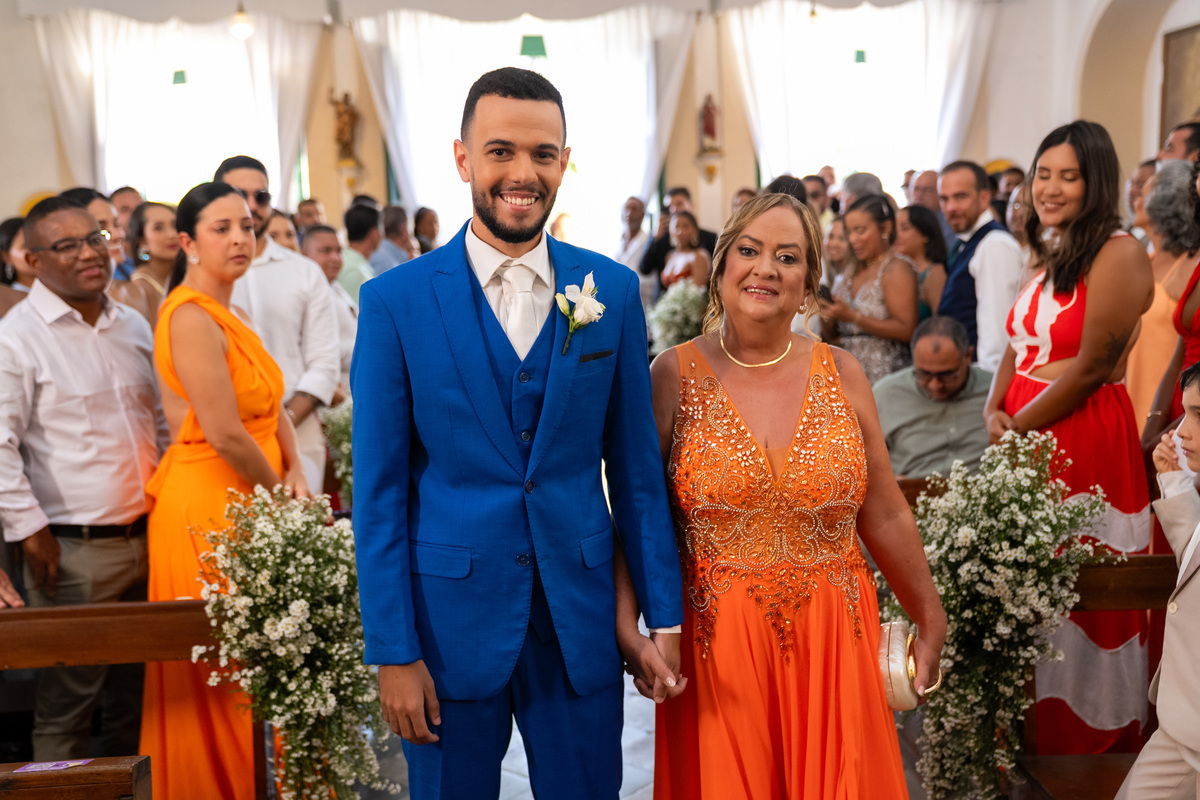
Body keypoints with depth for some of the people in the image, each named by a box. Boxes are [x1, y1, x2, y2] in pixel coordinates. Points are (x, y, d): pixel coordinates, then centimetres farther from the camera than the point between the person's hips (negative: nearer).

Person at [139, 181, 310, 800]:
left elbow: (271, 405, 15)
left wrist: (295, 473, -1)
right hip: (207, 503, -9)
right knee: (219, 672, 1)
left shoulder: (228, 315, 14)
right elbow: (224, 433, -20)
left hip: (248, 501, 9)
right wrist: (276, 491, -6)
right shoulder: (191, 316, -16)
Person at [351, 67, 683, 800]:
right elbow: (379, 491, -5)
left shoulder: (613, 290, 1)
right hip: (449, 619, -1)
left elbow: (637, 466, 4)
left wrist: (664, 617, 3)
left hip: (581, 621, 2)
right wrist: (392, 651, -7)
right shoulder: (396, 301, -6)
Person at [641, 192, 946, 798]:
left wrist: (930, 619, 13)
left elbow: (885, 516, 8)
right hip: (718, 647, -2)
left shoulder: (841, 373, 2)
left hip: (833, 645, 2)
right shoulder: (675, 375, -3)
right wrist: (627, 626, -18)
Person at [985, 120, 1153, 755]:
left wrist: (1018, 427, -9)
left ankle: (1090, 744, 17)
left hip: (1086, 436, -8)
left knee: (1082, 595, 1)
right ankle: (1035, 735, 25)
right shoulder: (1050, 255, 14)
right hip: (1023, 438, 8)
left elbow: (1091, 369, -16)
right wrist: (994, 410, -1)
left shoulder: (1119, 253, -12)